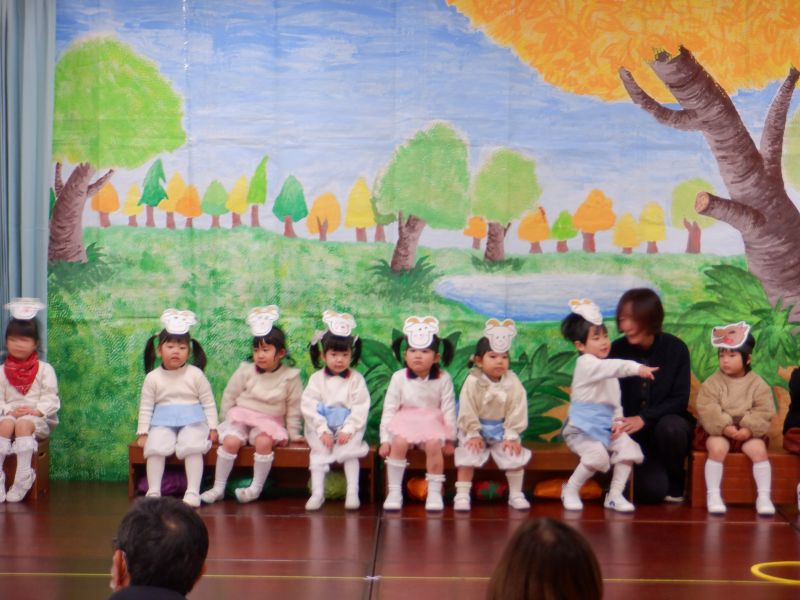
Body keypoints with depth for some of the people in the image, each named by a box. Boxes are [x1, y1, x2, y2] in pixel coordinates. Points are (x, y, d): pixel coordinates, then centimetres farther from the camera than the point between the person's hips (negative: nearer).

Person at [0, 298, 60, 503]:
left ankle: (23, 478, -37)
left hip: (37, 419, -2)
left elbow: (51, 399, -2)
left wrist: (36, 410, -19)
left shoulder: (44, 369, 4)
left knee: (23, 424, -36)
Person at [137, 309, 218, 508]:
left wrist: (212, 427, -2)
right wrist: (142, 432, 0)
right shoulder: (152, 378, 5)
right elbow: (146, 407, 7)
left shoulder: (195, 374, 2)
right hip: (163, 422, 1)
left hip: (192, 421, -1)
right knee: (155, 447, -25)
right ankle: (153, 491, -17)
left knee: (192, 447, -27)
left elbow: (208, 402, 5)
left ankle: (193, 492, -23)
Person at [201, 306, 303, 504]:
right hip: (240, 417, 1)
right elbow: (229, 396, 9)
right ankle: (218, 487, -16)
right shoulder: (245, 371, 0)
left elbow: (294, 407, 3)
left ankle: (256, 487, -18)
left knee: (264, 441, -33)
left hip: (269, 422, -1)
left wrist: (293, 433, 4)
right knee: (230, 441, -27)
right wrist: (226, 420, 9)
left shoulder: (290, 377, -3)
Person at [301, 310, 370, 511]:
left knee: (350, 451, -22)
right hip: (321, 428, 1)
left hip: (348, 428, -1)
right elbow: (308, 406, -5)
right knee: (319, 451, -20)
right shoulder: (317, 379, 2)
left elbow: (360, 408, -6)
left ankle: (352, 492, -18)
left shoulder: (356, 379, 0)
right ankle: (317, 493, -18)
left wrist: (348, 430, -17)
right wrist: (322, 430, -15)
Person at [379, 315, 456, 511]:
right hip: (405, 420, 0)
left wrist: (450, 438, 2)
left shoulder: (443, 379, -6)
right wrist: (385, 439, -5)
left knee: (434, 444, -30)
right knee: (399, 442, -29)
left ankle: (434, 492, -15)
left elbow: (448, 409, 0)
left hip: (432, 421, 0)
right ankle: (394, 492, -17)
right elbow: (389, 409, -2)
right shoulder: (399, 377, -6)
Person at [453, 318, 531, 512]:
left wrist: (511, 435, -11)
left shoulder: (512, 382, -9)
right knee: (468, 455, -18)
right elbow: (467, 410, -13)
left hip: (501, 429, 2)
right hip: (476, 429, -2)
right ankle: (462, 495, -9)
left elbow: (517, 410, -7)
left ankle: (516, 494, 6)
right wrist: (473, 434, -16)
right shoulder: (473, 382, -16)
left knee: (515, 455, -11)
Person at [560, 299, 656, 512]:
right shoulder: (586, 364, -11)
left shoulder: (606, 368, 18)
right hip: (583, 425, -8)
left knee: (628, 447, -14)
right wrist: (637, 368, -46)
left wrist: (618, 420, 0)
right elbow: (613, 367, -31)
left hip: (606, 424, 8)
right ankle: (570, 490, -6)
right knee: (597, 454, -29)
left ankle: (615, 494, -3)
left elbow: (615, 399, 19)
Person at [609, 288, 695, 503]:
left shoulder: (675, 349, -10)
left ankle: (676, 484, -7)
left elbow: (680, 400, -11)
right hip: (636, 436, 1)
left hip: (669, 422, 0)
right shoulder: (617, 350, -7)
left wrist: (644, 418, -26)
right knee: (651, 491, -23)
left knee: (669, 428, -38)